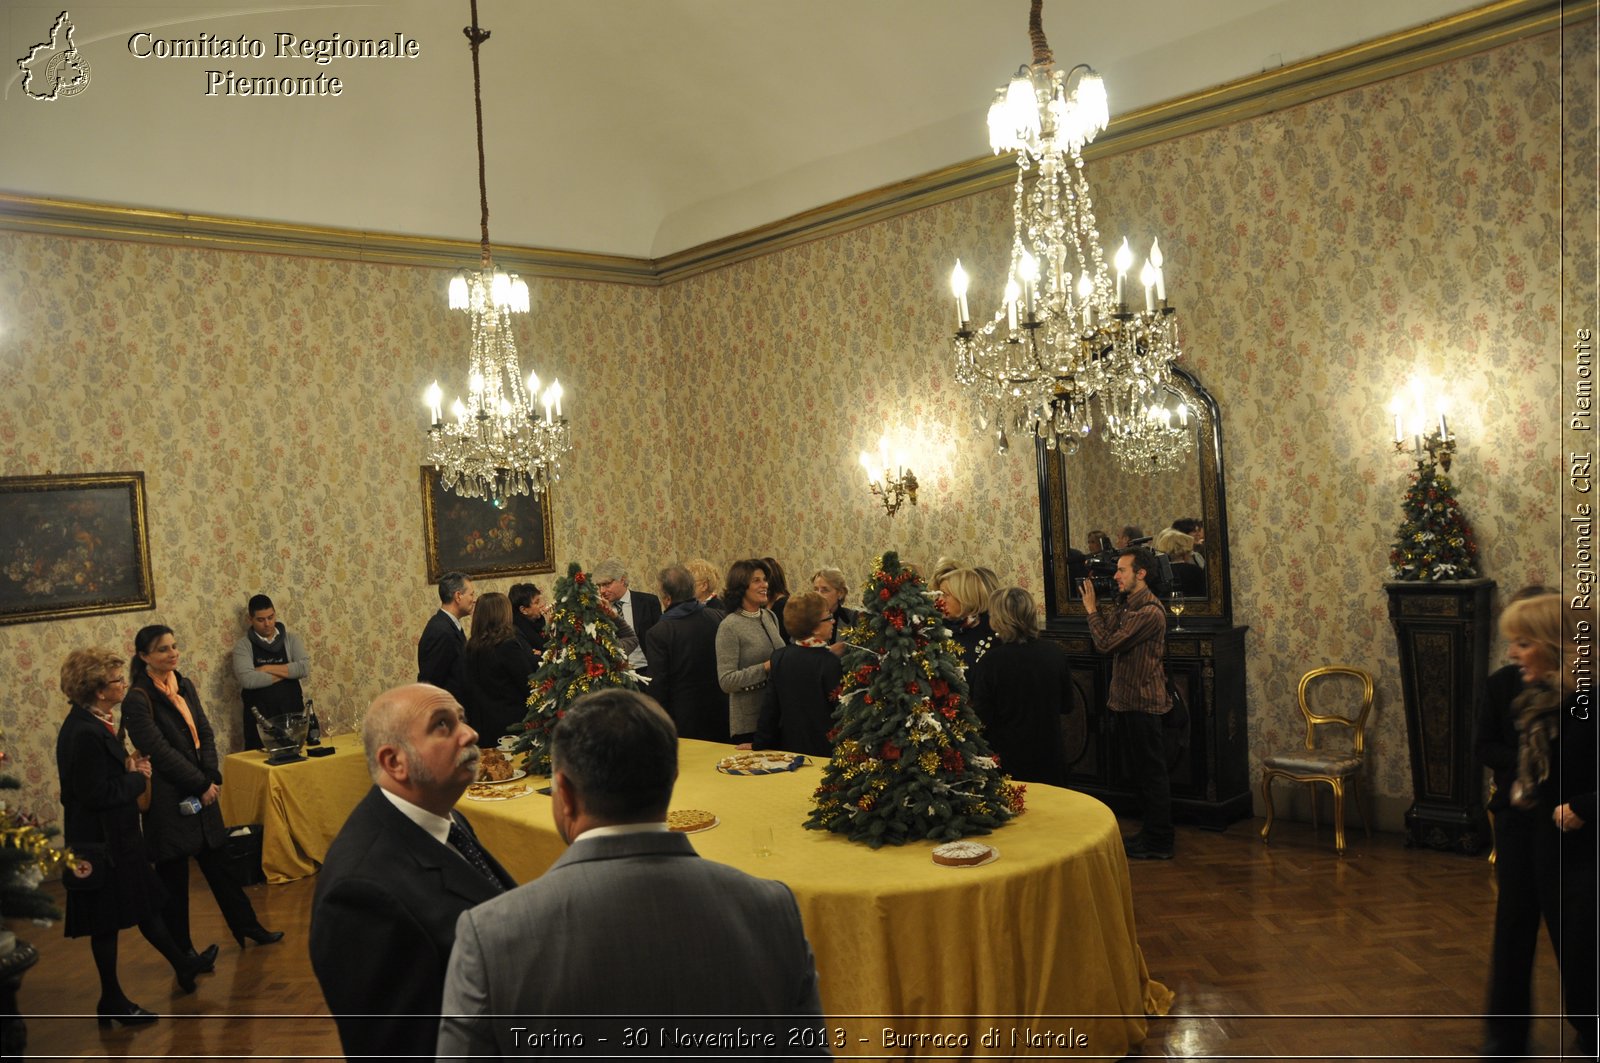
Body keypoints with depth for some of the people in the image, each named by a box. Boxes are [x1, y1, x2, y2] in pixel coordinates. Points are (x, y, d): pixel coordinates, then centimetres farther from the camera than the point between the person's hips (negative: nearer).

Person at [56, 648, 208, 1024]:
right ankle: (112, 1003, 20)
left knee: (143, 903, 21)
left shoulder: (89, 724, 5)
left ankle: (184, 964, 36)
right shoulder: (85, 733, -25)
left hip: (114, 835, 10)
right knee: (107, 921, 5)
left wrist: (127, 767, -1)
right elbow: (96, 794, -25)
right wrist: (138, 779, -12)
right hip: (102, 840, -10)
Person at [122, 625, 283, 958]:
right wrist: (201, 785, -14)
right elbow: (160, 752, -18)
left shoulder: (185, 686, 7)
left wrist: (212, 778, -5)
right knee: (173, 877, 6)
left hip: (201, 791, 7)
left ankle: (249, 928, 25)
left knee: (219, 865, 15)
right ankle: (182, 951, 19)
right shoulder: (138, 700, -15)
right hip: (168, 800, -6)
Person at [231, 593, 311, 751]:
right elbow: (247, 679, -15)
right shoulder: (243, 645, 1)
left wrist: (269, 669, -11)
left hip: (292, 713, 2)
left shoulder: (291, 639, 8)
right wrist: (286, 673, -7)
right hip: (259, 718, -2)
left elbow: (305, 668, -8)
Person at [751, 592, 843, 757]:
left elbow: (770, 706, 4)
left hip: (789, 748, 6)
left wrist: (760, 743, 11)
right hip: (825, 751, -6)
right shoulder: (830, 663, -18)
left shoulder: (779, 657, 0)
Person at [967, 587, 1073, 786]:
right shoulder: (1054, 653, -9)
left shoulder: (990, 662, -21)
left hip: (1008, 759, -3)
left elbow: (982, 719, -15)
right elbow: (1066, 706, 4)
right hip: (1050, 758, 3)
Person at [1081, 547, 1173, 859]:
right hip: (1126, 702, 10)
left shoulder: (1149, 611, -20)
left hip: (1143, 705, -10)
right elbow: (1104, 638, 12)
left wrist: (1092, 609, -11)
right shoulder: (1129, 606, 12)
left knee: (1152, 774, 0)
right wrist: (1095, 608, 5)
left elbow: (1107, 643, -23)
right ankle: (1150, 831, 29)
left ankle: (1158, 843, 8)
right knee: (1140, 774, 18)